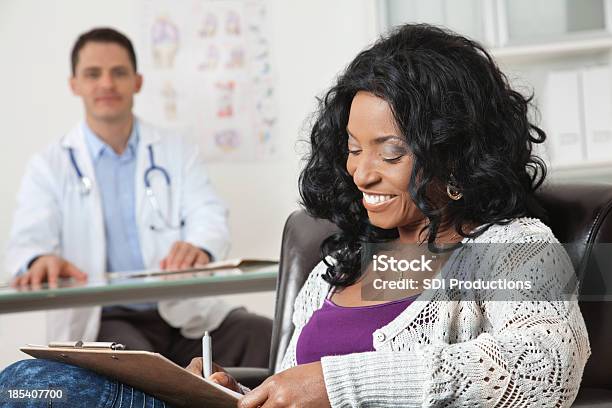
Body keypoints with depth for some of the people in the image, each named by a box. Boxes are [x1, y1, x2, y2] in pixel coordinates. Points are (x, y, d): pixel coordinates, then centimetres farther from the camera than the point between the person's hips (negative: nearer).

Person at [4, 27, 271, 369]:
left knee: (263, 336, -25)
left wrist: (199, 247, -27)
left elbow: (210, 216, 0)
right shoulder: (50, 167, 10)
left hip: (184, 313, 2)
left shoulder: (178, 153, 15)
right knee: (129, 355, -37)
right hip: (101, 320, -2)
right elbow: (30, 238, -4)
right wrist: (41, 260, -33)